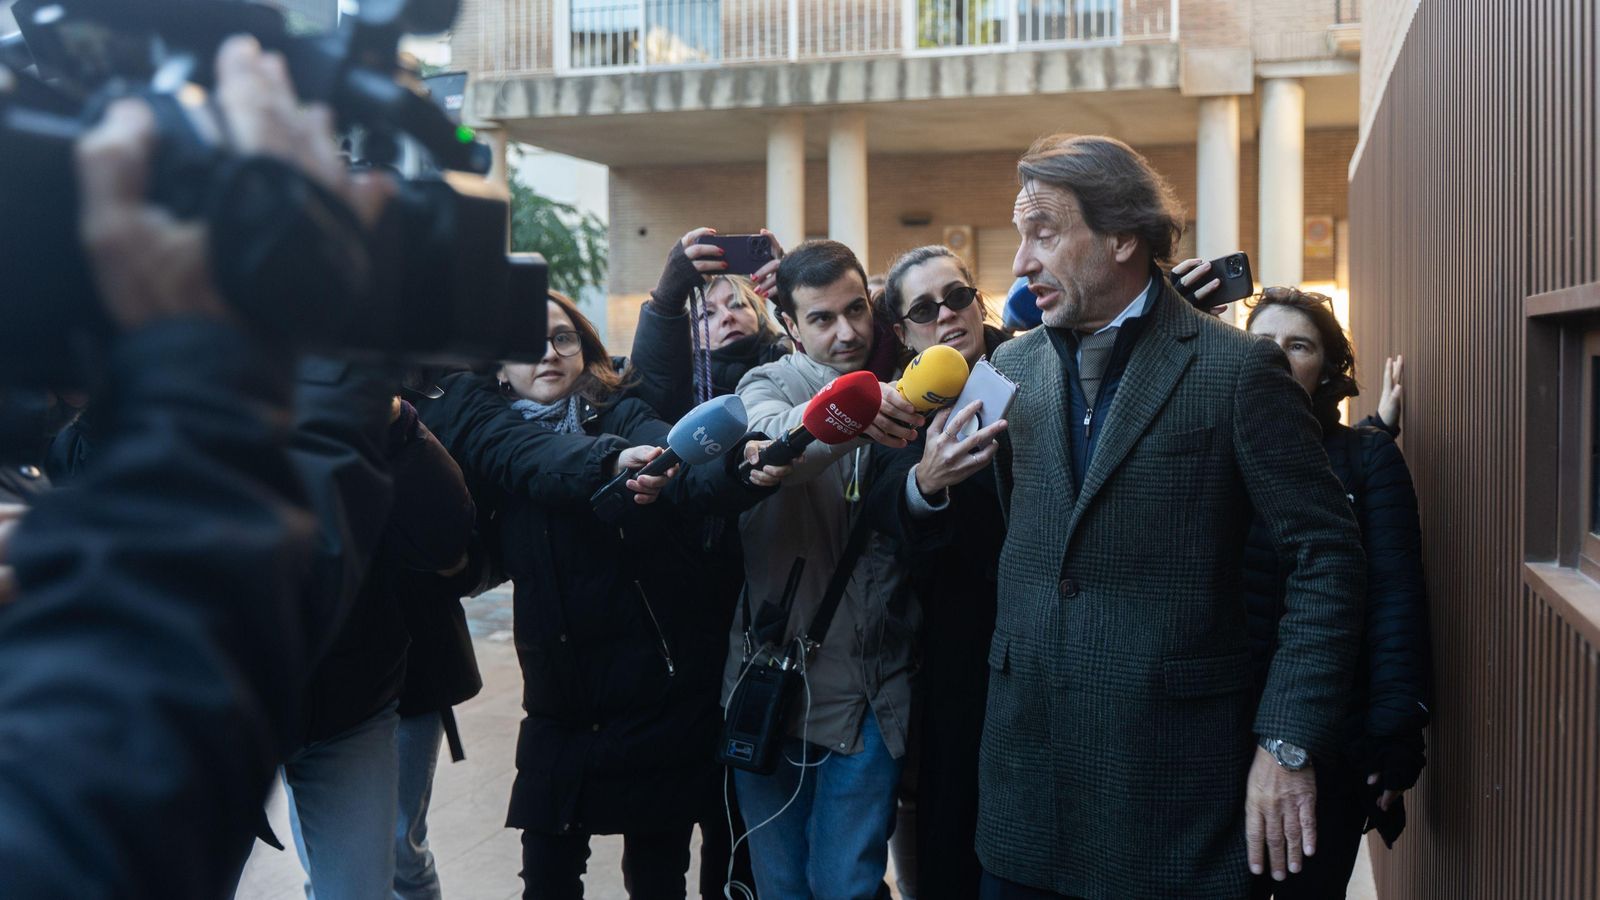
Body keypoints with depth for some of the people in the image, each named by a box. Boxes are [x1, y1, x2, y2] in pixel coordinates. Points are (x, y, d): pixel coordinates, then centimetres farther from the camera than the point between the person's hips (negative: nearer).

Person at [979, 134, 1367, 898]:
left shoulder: (1238, 369, -8)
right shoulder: (1012, 367, 8)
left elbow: (1326, 554, -8)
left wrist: (1289, 742, -11)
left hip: (1172, 770, -4)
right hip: (1025, 759, 5)